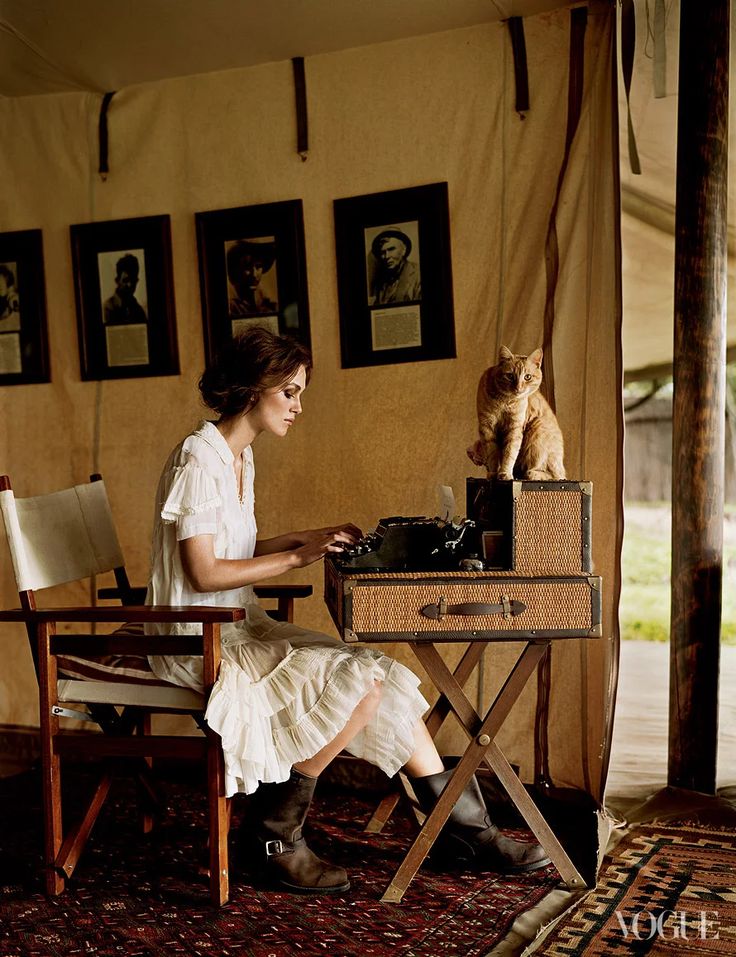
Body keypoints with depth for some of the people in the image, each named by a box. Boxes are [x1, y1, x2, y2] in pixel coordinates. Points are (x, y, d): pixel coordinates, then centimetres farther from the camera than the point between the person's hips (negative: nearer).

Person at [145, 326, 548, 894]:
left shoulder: (240, 456, 12)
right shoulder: (198, 459, -16)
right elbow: (204, 573, -20)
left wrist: (305, 539, 3)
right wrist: (296, 556, -18)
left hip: (239, 627, 9)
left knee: (384, 678, -2)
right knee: (359, 683, -22)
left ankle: (464, 826, 8)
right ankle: (272, 834, -7)